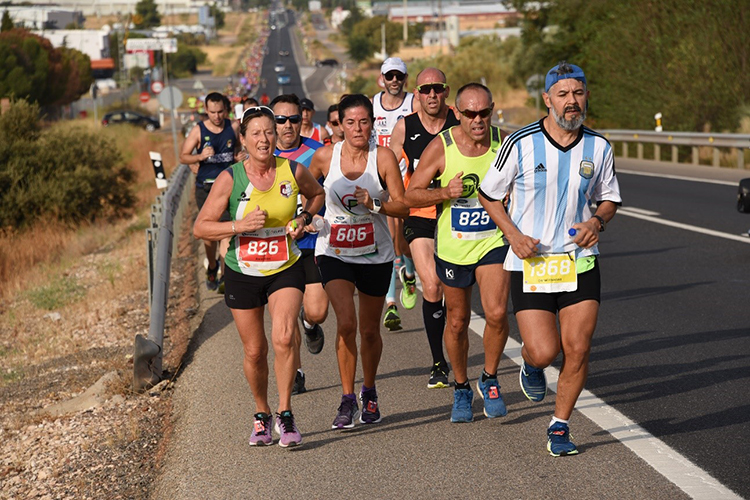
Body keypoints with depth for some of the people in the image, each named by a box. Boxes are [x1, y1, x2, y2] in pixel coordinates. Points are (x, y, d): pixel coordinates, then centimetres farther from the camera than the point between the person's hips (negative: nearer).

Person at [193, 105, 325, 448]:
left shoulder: (294, 172, -5)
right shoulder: (229, 179, -10)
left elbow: (318, 194, 18)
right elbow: (200, 227, -9)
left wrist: (304, 219, -1)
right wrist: (240, 225, -22)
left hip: (285, 270, 0)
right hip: (242, 274, 0)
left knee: (283, 338, -20)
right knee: (255, 351, 8)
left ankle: (285, 415, -7)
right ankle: (261, 415, 31)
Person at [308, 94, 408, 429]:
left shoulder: (383, 157, -8)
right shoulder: (325, 157, -5)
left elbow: (402, 207, -10)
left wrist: (374, 204, -25)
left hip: (375, 254, 0)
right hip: (334, 252, 0)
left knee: (369, 330, 10)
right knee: (345, 322, -18)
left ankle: (369, 393, 35)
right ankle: (347, 399, -4)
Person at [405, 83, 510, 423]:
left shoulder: (504, 143, -6)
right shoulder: (441, 147, -11)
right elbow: (410, 195, -6)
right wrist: (445, 193, -21)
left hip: (494, 241, 0)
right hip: (453, 245, 0)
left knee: (496, 313, -18)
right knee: (457, 321, 12)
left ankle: (489, 380, 6)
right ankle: (461, 388, 33)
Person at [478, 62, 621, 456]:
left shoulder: (599, 148, 1)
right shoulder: (520, 144, -8)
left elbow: (609, 198, 16)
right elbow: (489, 194, 3)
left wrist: (597, 221, -6)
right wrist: (513, 234, -11)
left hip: (580, 259, 3)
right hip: (530, 262, -2)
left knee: (577, 350, -3)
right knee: (544, 352, -10)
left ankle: (560, 426, 16)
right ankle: (530, 364, 29)